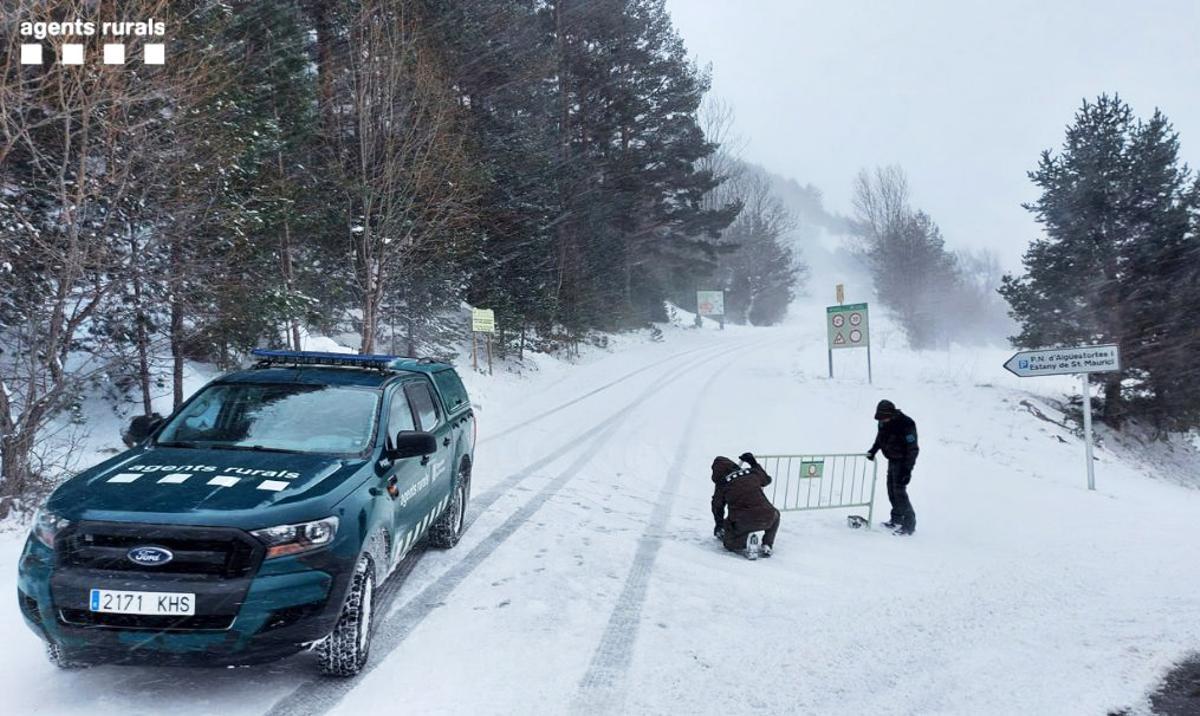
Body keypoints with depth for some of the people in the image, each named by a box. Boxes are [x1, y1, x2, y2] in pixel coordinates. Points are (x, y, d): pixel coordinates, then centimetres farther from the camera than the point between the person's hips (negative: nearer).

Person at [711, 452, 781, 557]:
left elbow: (717, 506, 20)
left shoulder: (722, 484, 8)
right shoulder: (752, 473, 12)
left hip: (741, 523, -2)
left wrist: (719, 525, 38)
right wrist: (754, 463, 45)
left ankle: (745, 541, -8)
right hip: (765, 518, 2)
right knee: (775, 515, 37)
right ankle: (767, 546, 19)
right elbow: (767, 479, 34)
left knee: (729, 543, 24)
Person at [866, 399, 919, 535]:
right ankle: (897, 520, 27)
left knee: (899, 491, -11)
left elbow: (912, 449, -23)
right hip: (892, 460, 8)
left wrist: (908, 469, -25)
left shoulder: (906, 425, -26)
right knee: (891, 490, 13)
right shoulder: (884, 422, -3)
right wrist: (873, 450, 7)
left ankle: (909, 524, -4)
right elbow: (880, 437, 19)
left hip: (903, 462, -8)